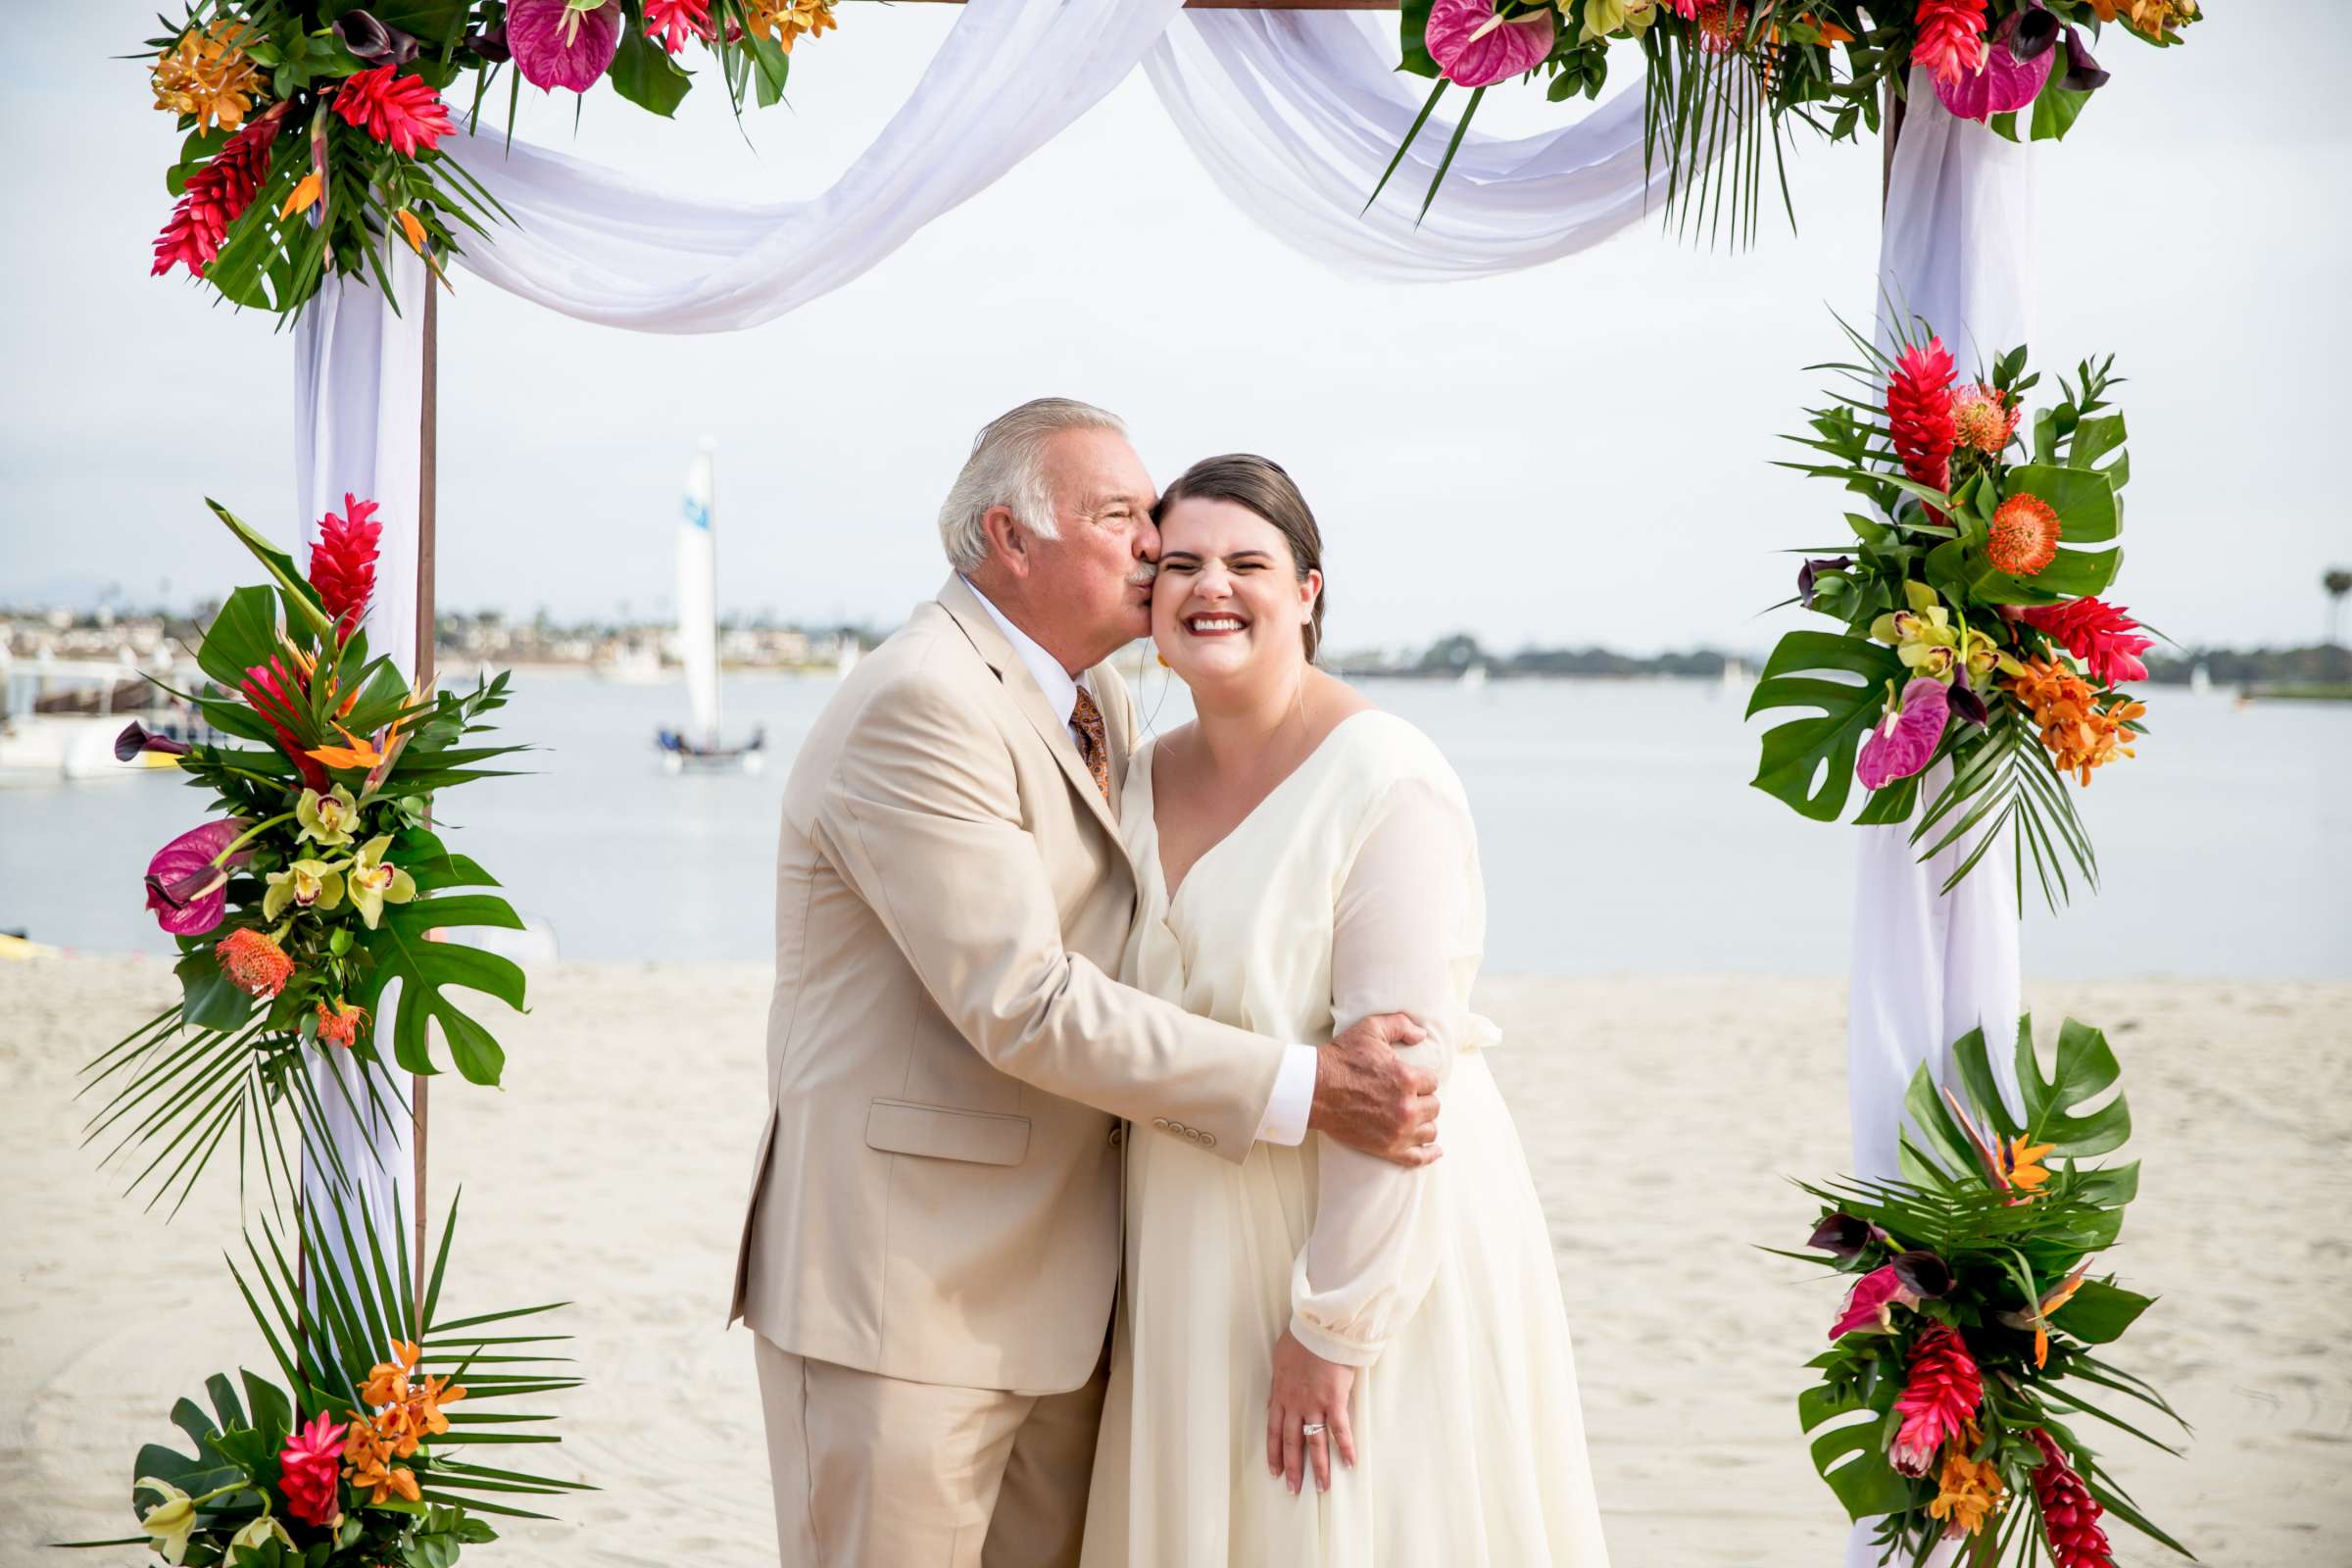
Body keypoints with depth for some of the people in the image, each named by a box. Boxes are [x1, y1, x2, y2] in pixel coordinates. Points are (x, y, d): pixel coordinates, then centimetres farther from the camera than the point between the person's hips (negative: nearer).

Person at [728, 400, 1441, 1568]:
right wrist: (1302, 1088, -21)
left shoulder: (1098, 705, 13)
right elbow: (1024, 1006, -22)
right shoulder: (920, 709, -17)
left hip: (1052, 1285, 9)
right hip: (899, 1294, -9)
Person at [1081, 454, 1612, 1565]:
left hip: (1372, 1241, -6)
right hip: (1194, 1258, 6)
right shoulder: (1141, 782, 6)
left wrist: (1332, 1324, -19)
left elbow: (1396, 1075, -19)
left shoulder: (1384, 783, -15)